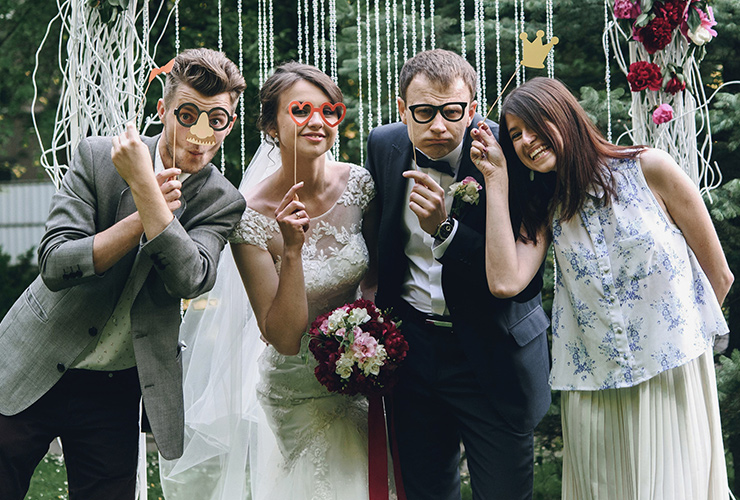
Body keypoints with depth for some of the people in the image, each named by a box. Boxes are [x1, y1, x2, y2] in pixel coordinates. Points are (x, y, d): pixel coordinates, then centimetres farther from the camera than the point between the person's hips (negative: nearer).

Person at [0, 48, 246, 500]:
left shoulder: (224, 204, -4)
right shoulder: (97, 157, -8)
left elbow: (189, 279, -23)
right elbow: (55, 266, -16)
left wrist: (144, 186, -28)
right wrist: (144, 215, -24)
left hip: (116, 392, 1)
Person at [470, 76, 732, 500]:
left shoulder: (648, 170, -3)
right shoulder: (544, 210, 8)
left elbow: (719, 276, 3)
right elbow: (505, 281, -12)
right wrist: (496, 178, -5)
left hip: (673, 376, -3)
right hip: (593, 392, 3)